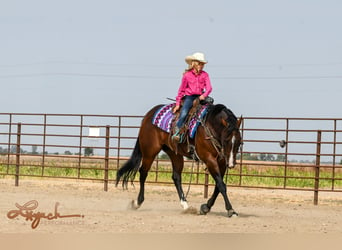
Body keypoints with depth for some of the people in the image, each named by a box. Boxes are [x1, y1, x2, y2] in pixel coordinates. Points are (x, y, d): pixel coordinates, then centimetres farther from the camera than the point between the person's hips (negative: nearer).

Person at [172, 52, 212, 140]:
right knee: (183, 114, -27)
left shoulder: (205, 75, 8)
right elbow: (181, 90, 7)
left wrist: (204, 95, -22)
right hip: (189, 97, -3)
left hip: (200, 97, 3)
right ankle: (177, 132, -21)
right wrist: (178, 103, 6)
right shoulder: (187, 75, 2)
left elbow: (209, 87, 0)